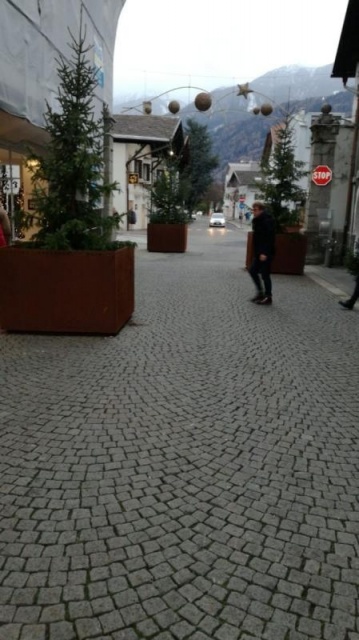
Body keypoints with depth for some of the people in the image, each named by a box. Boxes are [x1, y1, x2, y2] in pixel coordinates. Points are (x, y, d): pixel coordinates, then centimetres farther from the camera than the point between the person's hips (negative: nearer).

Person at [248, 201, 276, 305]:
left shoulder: (267, 221, -17)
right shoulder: (258, 220, 13)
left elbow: (269, 238, -24)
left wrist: (264, 253, -27)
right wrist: (257, 252, 16)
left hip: (265, 253, -10)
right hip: (259, 252, 10)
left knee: (265, 274, -3)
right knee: (252, 270, 13)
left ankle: (268, 297, 8)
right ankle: (260, 292, 23)